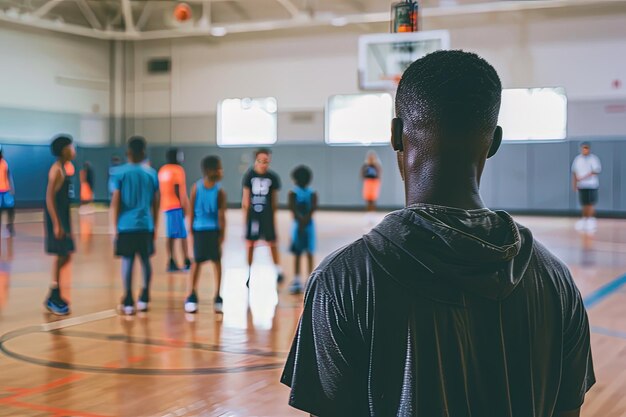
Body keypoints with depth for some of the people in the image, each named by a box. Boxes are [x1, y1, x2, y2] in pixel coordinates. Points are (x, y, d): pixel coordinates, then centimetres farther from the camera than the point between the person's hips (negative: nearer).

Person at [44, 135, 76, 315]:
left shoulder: (63, 168, 14)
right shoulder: (57, 170, -15)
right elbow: (49, 198, -20)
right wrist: (56, 224, -23)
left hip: (63, 218, 10)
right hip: (57, 219, -10)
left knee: (65, 256, 13)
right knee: (61, 257, -5)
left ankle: (54, 297, 21)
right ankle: (54, 299, 2)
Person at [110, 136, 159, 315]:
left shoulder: (120, 173, -2)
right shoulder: (151, 173, 5)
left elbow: (115, 202, -4)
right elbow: (155, 203, 8)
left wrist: (116, 226, 4)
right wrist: (154, 226, 17)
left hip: (126, 225, -2)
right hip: (145, 225, 2)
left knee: (127, 261, 2)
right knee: (145, 261, 12)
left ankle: (128, 303, 1)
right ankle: (144, 299, 16)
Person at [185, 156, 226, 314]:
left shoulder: (219, 191, -8)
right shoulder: (197, 187, -7)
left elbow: (222, 214, -7)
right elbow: (192, 210, -3)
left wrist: (222, 234, -8)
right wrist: (191, 229, -2)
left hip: (214, 230, 0)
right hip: (199, 229, 0)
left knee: (217, 262, 6)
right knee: (197, 262, 9)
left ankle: (218, 298, 11)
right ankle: (192, 296, 14)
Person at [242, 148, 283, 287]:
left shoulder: (273, 177, -4)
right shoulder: (250, 175, -6)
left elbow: (274, 198, 4)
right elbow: (246, 196, 0)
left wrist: (273, 215, 6)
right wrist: (246, 213, -1)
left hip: (267, 214, 0)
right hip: (253, 214, 0)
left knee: (272, 242, 2)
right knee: (250, 243, 5)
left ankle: (278, 270, 14)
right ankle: (250, 273, 15)